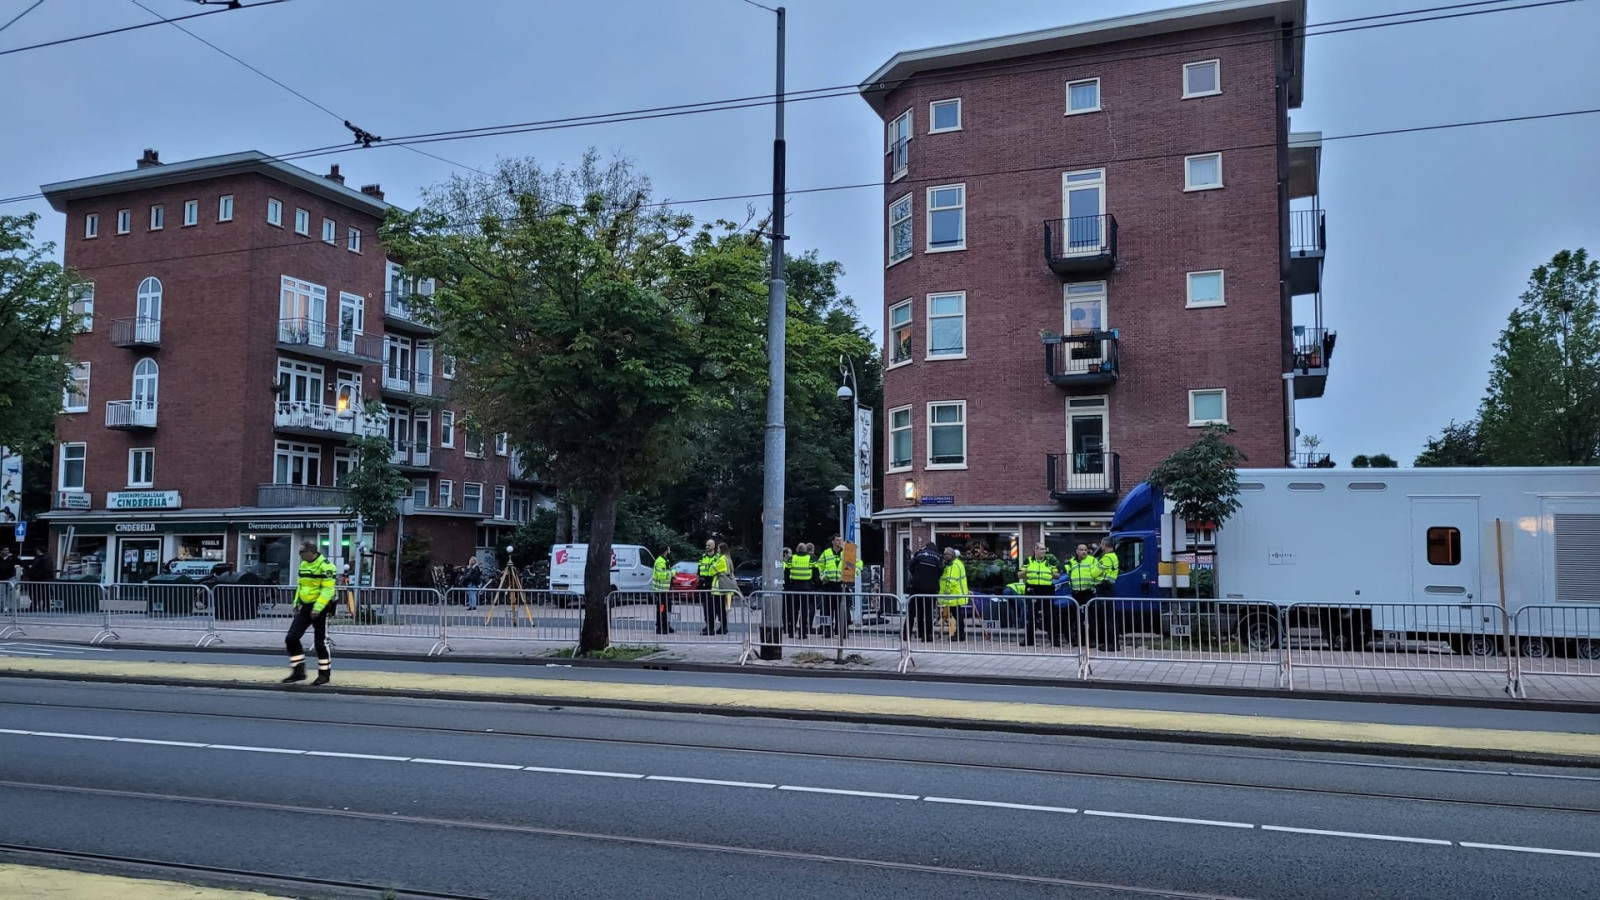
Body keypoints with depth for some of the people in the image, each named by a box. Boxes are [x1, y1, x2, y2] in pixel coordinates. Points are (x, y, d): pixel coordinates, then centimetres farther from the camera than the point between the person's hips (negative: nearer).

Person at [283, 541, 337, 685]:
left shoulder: (325, 566, -16)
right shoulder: (303, 565, 11)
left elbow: (328, 590, -21)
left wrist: (318, 607, -26)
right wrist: (296, 604, 14)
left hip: (319, 608, -8)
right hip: (304, 607, 8)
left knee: (320, 642, 1)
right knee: (291, 638, 0)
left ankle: (324, 674, 14)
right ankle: (298, 671, 10)